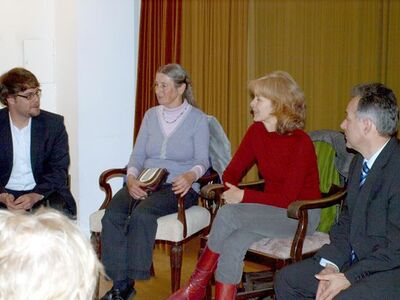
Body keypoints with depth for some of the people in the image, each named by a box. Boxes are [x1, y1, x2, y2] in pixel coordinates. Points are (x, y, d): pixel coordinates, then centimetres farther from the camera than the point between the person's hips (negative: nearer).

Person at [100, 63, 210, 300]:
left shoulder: (198, 119, 4)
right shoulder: (151, 115, 17)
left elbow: (202, 160, -2)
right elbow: (138, 155, 12)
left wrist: (191, 175, -26)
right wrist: (131, 178, -9)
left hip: (179, 186, -4)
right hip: (145, 183, 4)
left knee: (141, 214, -34)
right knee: (112, 215, -26)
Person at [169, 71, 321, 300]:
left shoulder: (301, 142, -18)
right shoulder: (256, 132, 1)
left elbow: (288, 198, -20)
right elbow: (232, 172, 6)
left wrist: (244, 196, -23)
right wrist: (231, 189, -15)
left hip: (300, 214, -6)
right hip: (271, 209, 6)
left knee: (229, 214, -25)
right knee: (232, 245, -25)